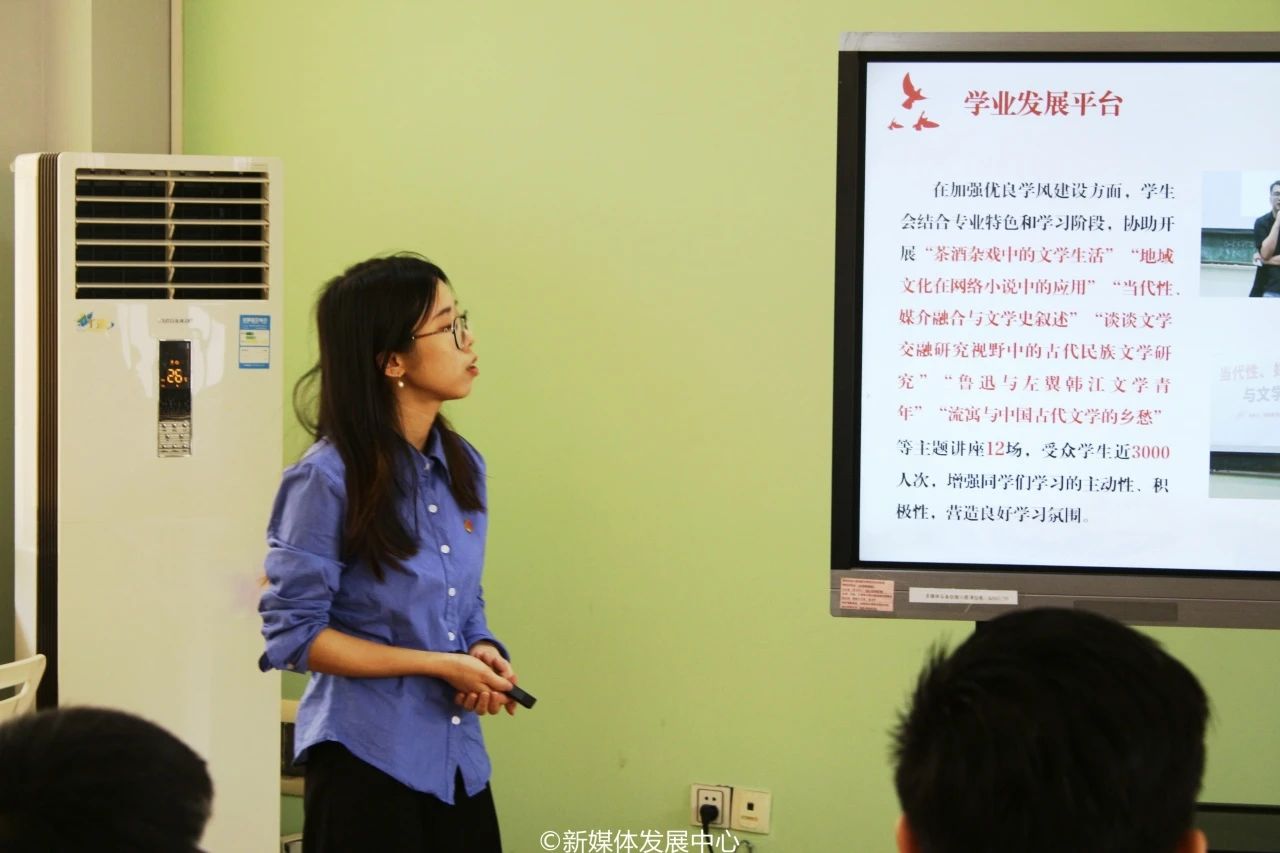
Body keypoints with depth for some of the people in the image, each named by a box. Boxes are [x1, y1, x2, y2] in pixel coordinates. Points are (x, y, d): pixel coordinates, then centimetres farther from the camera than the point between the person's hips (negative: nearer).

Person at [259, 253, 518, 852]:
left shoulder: (462, 466, 6)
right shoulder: (328, 479, -14)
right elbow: (293, 633, -13)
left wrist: (483, 653, -6)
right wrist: (438, 664, -16)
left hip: (459, 759, 6)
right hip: (368, 760, -6)